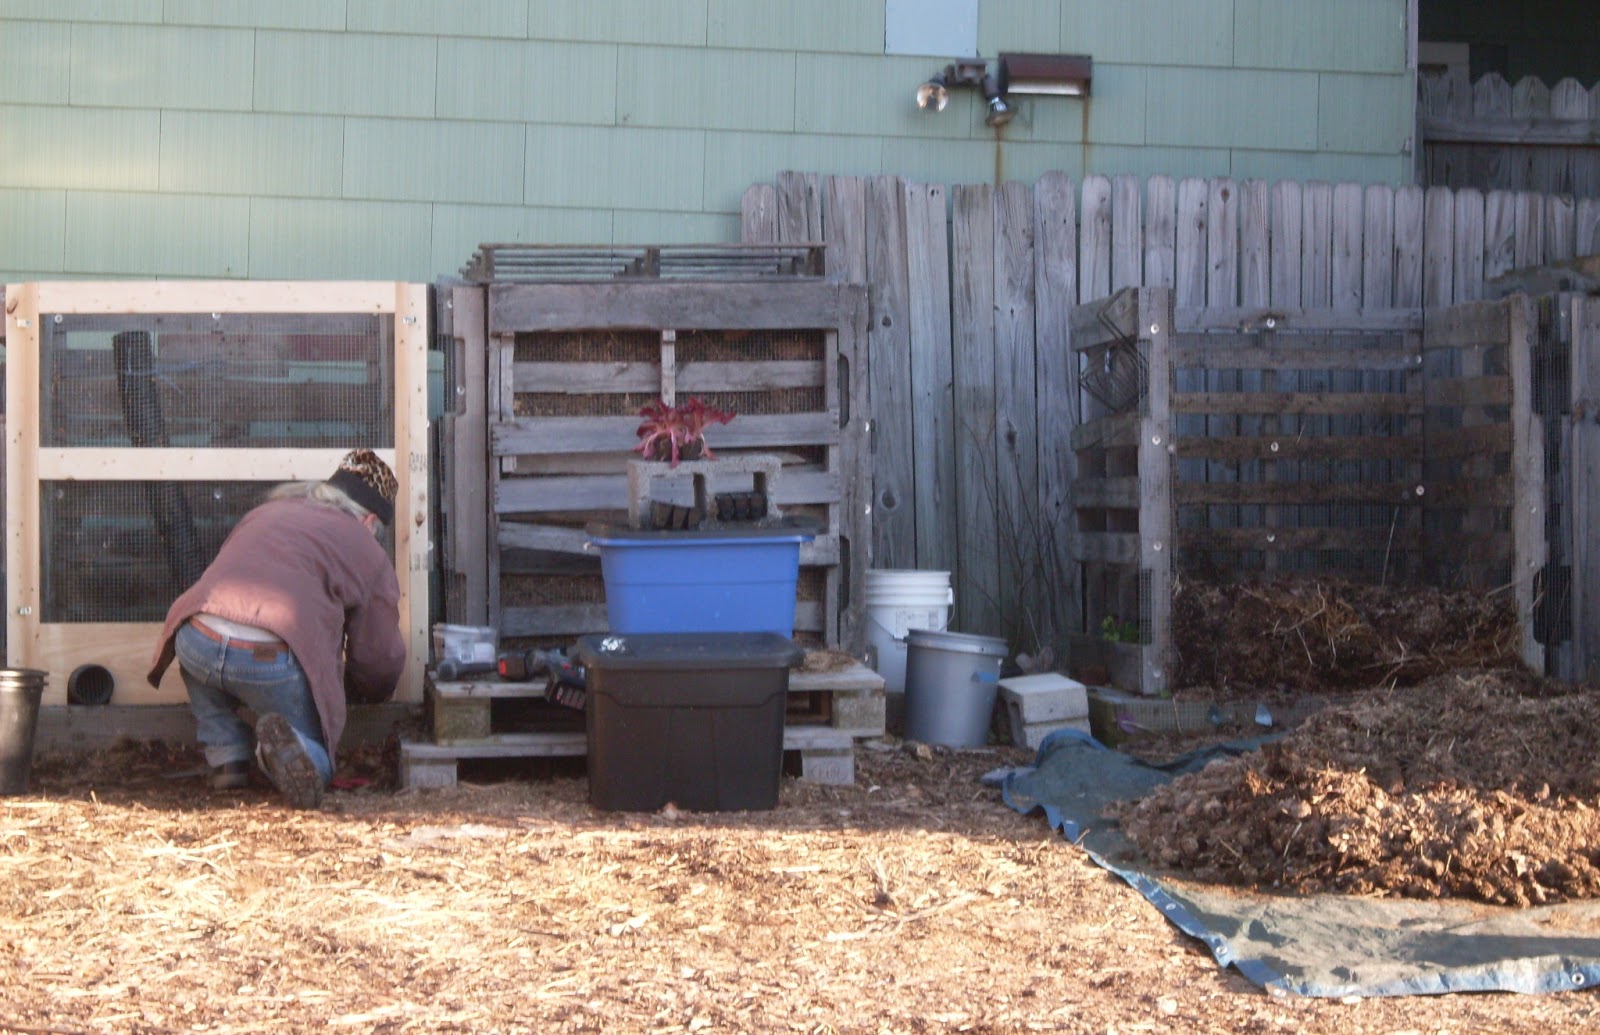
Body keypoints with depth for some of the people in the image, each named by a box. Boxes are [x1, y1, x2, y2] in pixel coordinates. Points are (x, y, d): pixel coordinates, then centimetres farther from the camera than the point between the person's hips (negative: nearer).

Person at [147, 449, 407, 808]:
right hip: (273, 661, -4)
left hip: (196, 641, 4)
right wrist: (370, 693, 47)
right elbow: (379, 657, 21)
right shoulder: (370, 555, 20)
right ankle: (287, 743, -17)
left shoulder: (264, 513, 33)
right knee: (314, 762, 19)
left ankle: (226, 757, 21)